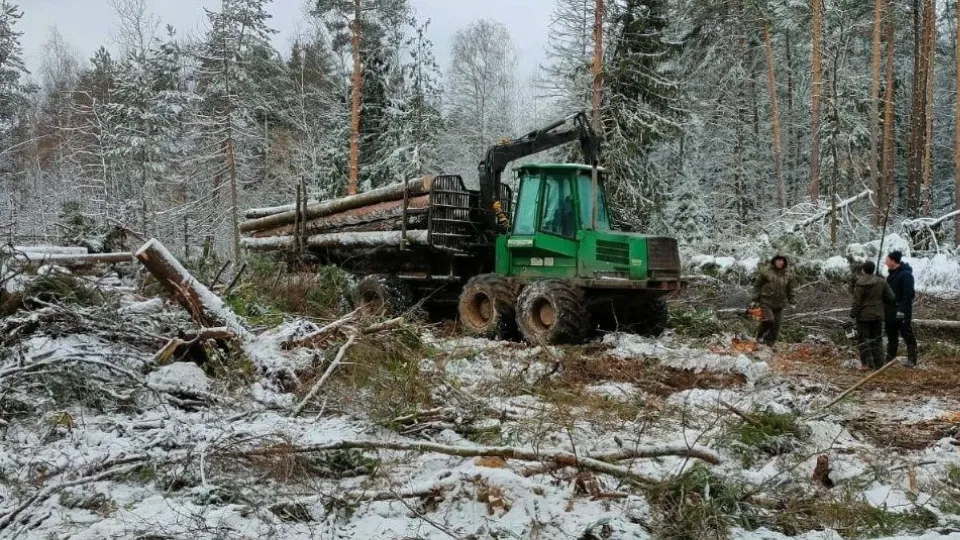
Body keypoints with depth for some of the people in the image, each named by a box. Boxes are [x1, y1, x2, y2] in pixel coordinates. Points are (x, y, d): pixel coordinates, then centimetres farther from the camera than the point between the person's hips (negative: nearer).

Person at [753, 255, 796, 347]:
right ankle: (759, 336, 5)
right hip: (766, 302, -4)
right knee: (769, 320, -21)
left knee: (776, 326, 3)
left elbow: (790, 290, 17)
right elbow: (757, 285, 2)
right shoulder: (766, 272, -4)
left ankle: (769, 344, 15)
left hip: (779, 305, 4)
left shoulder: (788, 275, 7)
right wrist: (755, 299, -1)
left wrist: (791, 302, 13)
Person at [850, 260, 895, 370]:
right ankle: (878, 364, 13)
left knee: (863, 339, 4)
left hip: (863, 316, -5)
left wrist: (853, 314, -4)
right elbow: (891, 297, 3)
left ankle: (866, 363, -2)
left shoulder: (860, 283, -16)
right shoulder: (881, 282, 0)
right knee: (877, 340, 12)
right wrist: (883, 307, 20)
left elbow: (857, 301, -14)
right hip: (878, 315, 5)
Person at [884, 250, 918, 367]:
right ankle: (890, 359, 22)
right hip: (891, 312, 9)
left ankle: (912, 360, 0)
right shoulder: (892, 274, 14)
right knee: (891, 336, 14)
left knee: (907, 335, -4)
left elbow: (908, 294, -21)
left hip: (902, 313, -9)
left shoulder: (906, 274, -15)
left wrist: (902, 309, -26)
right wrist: (887, 308, 18)